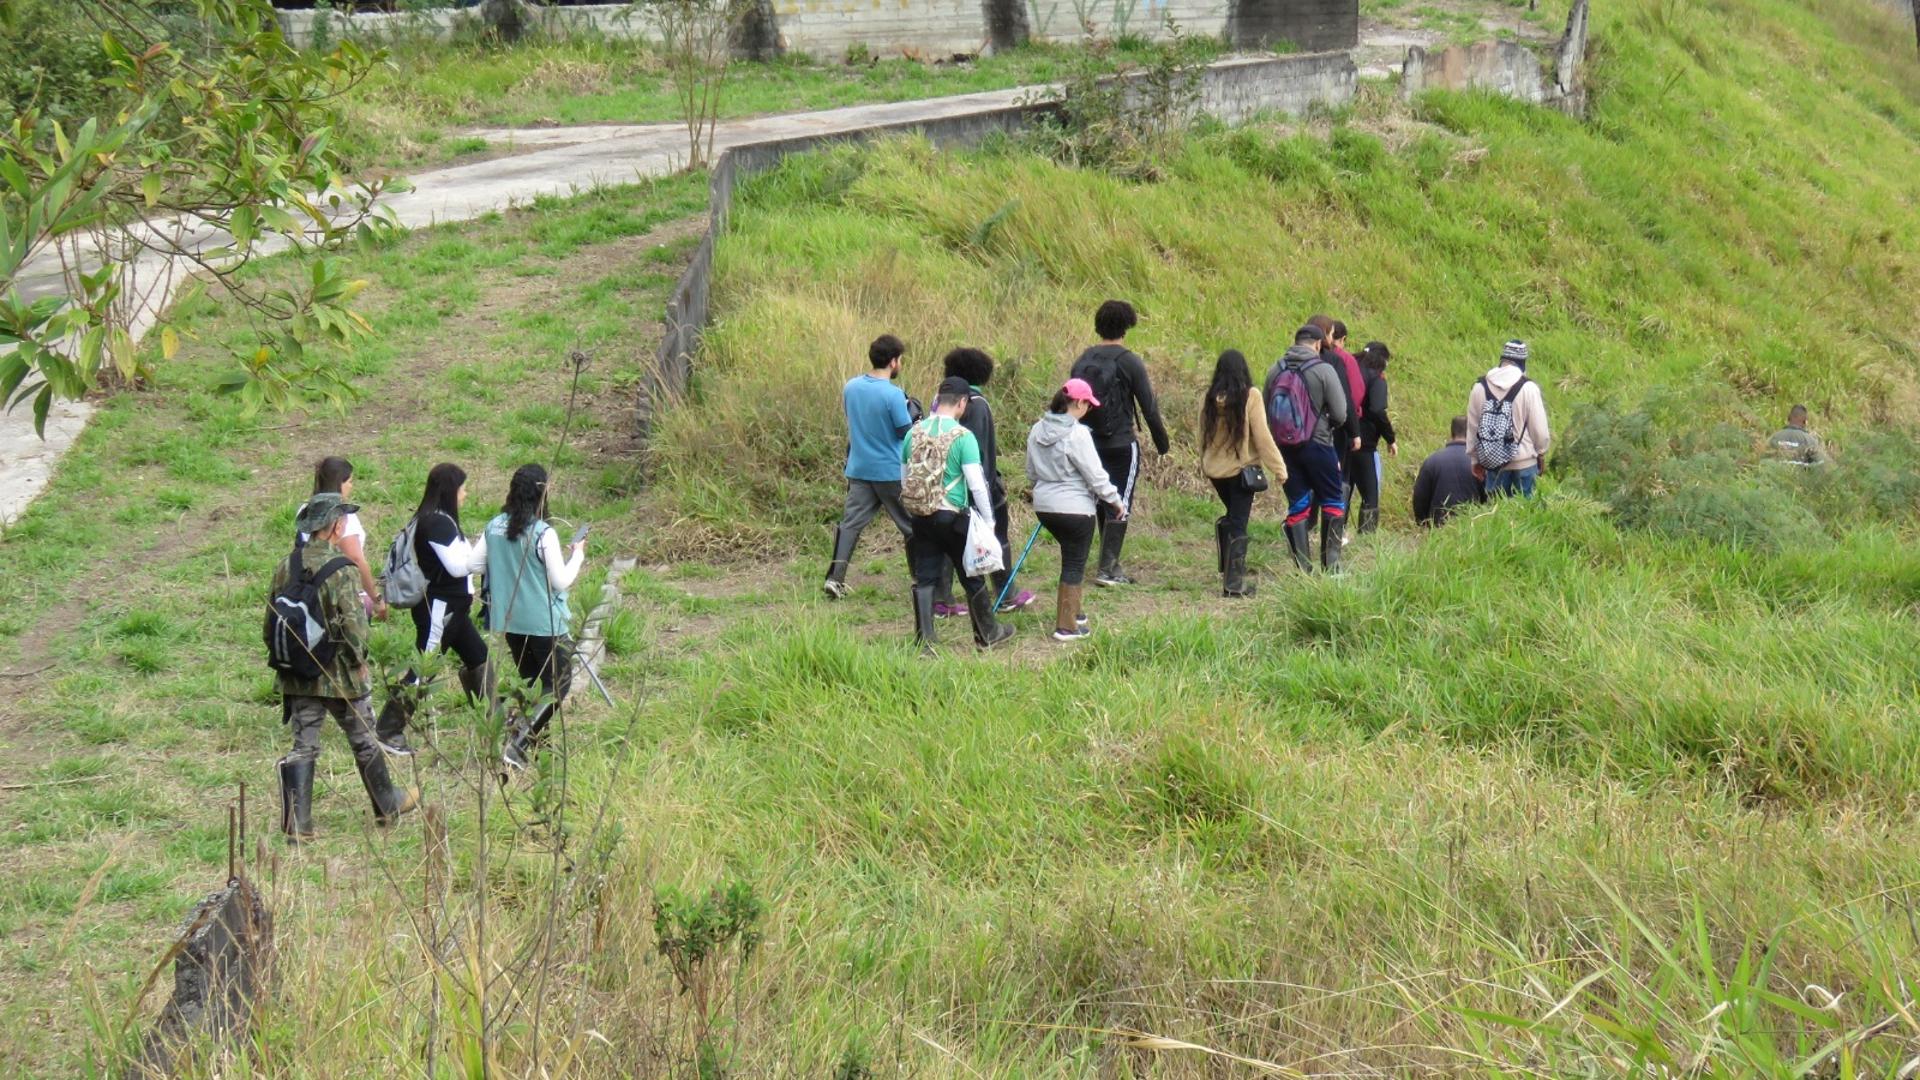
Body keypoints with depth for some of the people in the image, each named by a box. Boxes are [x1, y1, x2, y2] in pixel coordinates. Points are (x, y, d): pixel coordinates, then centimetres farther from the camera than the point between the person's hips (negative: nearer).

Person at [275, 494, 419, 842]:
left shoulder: (286, 567, 2)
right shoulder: (338, 568, -17)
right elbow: (352, 622, -21)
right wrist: (359, 659, -6)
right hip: (339, 675, -5)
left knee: (303, 747, 6)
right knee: (364, 740, 14)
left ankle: (297, 824, -1)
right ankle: (387, 804, 30)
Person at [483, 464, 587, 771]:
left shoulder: (494, 527, -2)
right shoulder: (543, 533, -18)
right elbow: (561, 582, -13)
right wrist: (577, 554, 2)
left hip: (509, 620, 6)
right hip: (545, 622, -6)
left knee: (527, 680, 23)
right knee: (557, 685, 2)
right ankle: (518, 744, -12)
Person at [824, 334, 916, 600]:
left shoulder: (851, 387, 0)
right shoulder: (893, 395, -20)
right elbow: (907, 432, -14)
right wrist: (909, 407, 1)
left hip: (859, 469, 5)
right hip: (891, 472, -5)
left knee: (850, 523, 6)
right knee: (912, 527, 9)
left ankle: (835, 578, -4)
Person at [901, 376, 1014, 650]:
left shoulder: (914, 433, 2)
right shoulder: (962, 436, -14)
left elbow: (904, 478, 11)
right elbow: (976, 483, -16)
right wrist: (988, 519, -6)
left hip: (921, 516, 4)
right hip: (953, 517, -4)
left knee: (924, 578, 9)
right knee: (972, 577, 11)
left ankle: (924, 639, 7)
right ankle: (988, 634, 24)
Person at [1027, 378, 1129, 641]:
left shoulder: (1037, 430, 4)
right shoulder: (1077, 434, -18)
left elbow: (1031, 471, 15)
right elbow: (1095, 475, -15)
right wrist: (1116, 501, -3)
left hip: (1044, 505, 7)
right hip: (1074, 508, -7)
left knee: (1072, 558, 24)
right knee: (1074, 564, 3)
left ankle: (1072, 610, 33)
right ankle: (1066, 626, 5)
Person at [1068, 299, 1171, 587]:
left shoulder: (1082, 361, 5)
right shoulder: (1129, 362, -11)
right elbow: (1149, 406, -10)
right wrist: (1162, 444, 0)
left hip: (1089, 444, 6)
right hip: (1121, 443, -6)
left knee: (1102, 505, 16)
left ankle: (1111, 566, 21)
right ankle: (1107, 569, -6)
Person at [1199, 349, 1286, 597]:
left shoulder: (1210, 399, -1)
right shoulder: (1250, 396, -13)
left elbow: (1203, 435, 7)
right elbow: (1262, 436, -13)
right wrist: (1278, 468, -7)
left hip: (1215, 469, 4)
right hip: (1241, 469, -4)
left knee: (1231, 517, 24)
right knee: (1239, 524, 1)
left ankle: (1227, 572, 18)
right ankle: (1234, 583, 0)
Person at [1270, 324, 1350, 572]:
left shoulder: (1275, 371, 3)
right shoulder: (1324, 370, -10)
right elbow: (1340, 414, -10)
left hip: (1285, 447, 4)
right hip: (1318, 444, -4)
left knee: (1297, 506, 9)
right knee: (1333, 502, 10)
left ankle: (1303, 568, 7)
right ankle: (1330, 563, 5)